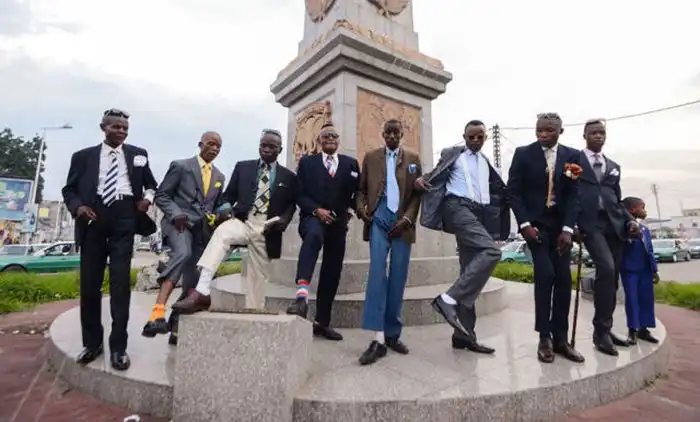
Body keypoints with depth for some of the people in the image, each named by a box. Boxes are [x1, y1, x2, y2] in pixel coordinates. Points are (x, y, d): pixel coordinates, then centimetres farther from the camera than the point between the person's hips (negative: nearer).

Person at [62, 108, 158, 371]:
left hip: (124, 218, -1)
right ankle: (92, 342, 21)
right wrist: (77, 206, -8)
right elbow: (69, 189, 13)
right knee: (89, 283, 5)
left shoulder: (138, 154, 13)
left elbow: (151, 184, 20)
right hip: (93, 218, 1)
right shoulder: (83, 156, 12)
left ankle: (118, 346, 4)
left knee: (121, 281, -3)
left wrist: (148, 197, -1)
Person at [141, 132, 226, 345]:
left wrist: (216, 218, 3)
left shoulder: (219, 177, 19)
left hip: (203, 229, 5)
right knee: (182, 253, -37)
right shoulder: (181, 166, 4)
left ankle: (177, 328, 16)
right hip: (179, 222, -5)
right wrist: (176, 214, -17)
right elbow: (161, 195, 0)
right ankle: (157, 314, -41)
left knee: (192, 281, 3)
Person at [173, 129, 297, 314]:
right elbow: (229, 194, 12)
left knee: (258, 278, 3)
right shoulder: (242, 167, 12)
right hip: (243, 222, 0)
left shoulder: (288, 177, 10)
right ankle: (201, 292, -36)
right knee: (221, 232, -33)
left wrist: (282, 221, -7)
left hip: (266, 230, 0)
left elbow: (291, 205, 13)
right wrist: (226, 208, -10)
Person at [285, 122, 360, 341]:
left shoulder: (351, 163, 13)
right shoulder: (307, 162, 8)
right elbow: (299, 194, 1)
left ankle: (322, 322, 17)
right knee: (313, 235, -39)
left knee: (331, 273, 4)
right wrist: (316, 210, -14)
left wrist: (350, 211, -2)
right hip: (312, 216, -3)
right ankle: (301, 294, -49)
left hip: (338, 222, 3)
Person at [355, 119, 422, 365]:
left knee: (398, 277, 2)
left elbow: (417, 193, 7)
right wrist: (362, 207, -8)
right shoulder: (371, 157, 14)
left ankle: (392, 334, 14)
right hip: (379, 218, -1)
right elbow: (361, 189, 12)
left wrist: (408, 217, -8)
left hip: (402, 221, 1)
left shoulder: (413, 159, 13)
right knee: (377, 272, -15)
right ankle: (378, 339, -15)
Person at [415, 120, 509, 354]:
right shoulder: (452, 154, 11)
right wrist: (421, 180, -20)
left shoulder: (485, 162, 25)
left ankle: (464, 333, 9)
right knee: (491, 251, -27)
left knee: (470, 270, 3)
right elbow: (435, 176, 3)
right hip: (458, 207, -6)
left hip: (479, 213, 6)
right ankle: (448, 299, -24)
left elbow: (500, 189, 24)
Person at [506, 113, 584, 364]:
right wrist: (525, 224, -15)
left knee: (564, 279, 0)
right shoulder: (523, 153, -3)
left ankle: (560, 338, 11)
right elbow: (513, 191, -6)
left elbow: (574, 195, 0)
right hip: (535, 223, -3)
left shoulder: (572, 156, 4)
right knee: (545, 274, -14)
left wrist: (568, 228, -11)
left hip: (561, 224, 3)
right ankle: (544, 338, -1)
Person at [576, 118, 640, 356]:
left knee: (613, 278, 6)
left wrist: (630, 220, 3)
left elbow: (618, 201, 21)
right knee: (606, 268, -23)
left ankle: (605, 330, 19)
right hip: (590, 223, -6)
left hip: (614, 224, 6)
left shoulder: (613, 167, 22)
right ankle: (601, 331, -11)